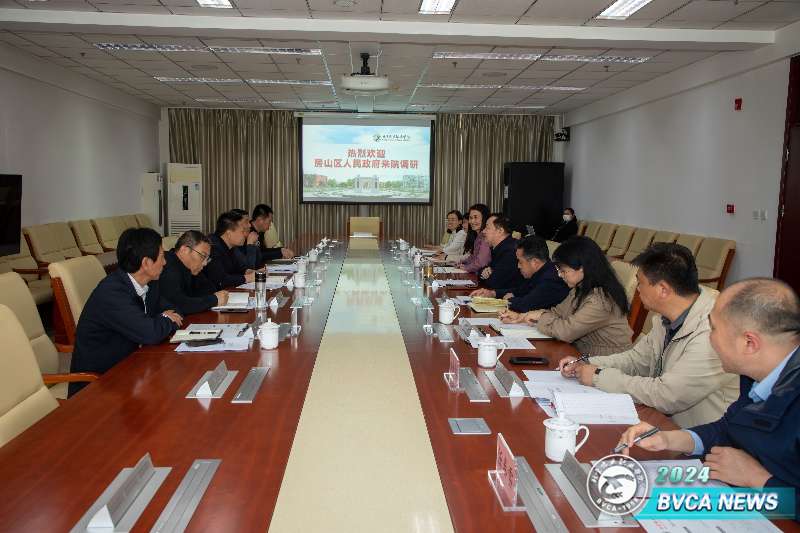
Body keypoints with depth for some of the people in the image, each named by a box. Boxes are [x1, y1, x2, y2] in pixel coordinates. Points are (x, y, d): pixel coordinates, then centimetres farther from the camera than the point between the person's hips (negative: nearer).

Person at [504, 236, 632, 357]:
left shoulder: (600, 300, -25)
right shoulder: (581, 289, 5)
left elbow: (565, 332, -24)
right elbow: (557, 312, 14)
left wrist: (540, 316, -8)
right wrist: (521, 316, 4)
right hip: (583, 353, 8)